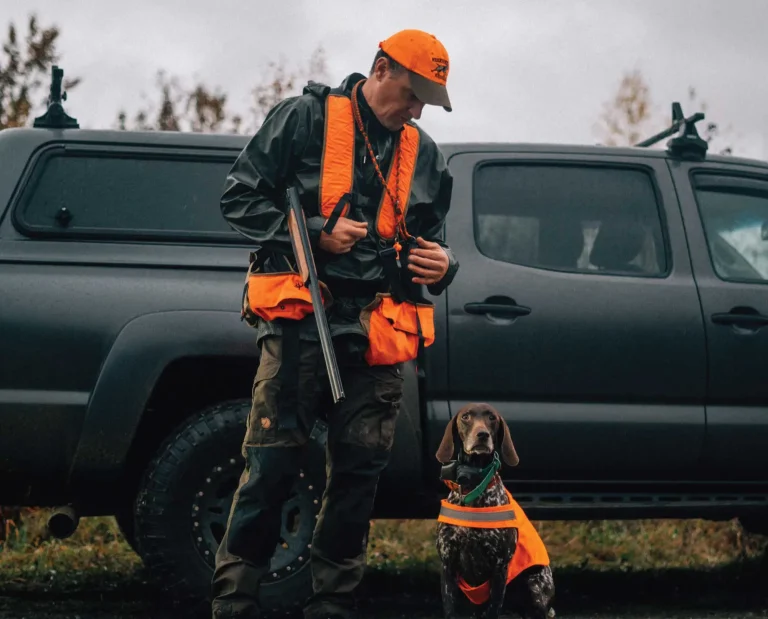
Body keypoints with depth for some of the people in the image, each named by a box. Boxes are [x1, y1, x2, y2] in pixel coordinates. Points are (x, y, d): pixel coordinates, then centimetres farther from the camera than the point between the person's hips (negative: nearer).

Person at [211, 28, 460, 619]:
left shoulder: (426, 158, 17)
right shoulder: (305, 119, 1)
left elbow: (431, 239, 27)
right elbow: (240, 199, -1)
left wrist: (442, 264, 3)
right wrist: (316, 233, -11)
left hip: (377, 336, 5)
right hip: (300, 325, -5)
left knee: (359, 471, 4)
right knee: (273, 464, -9)